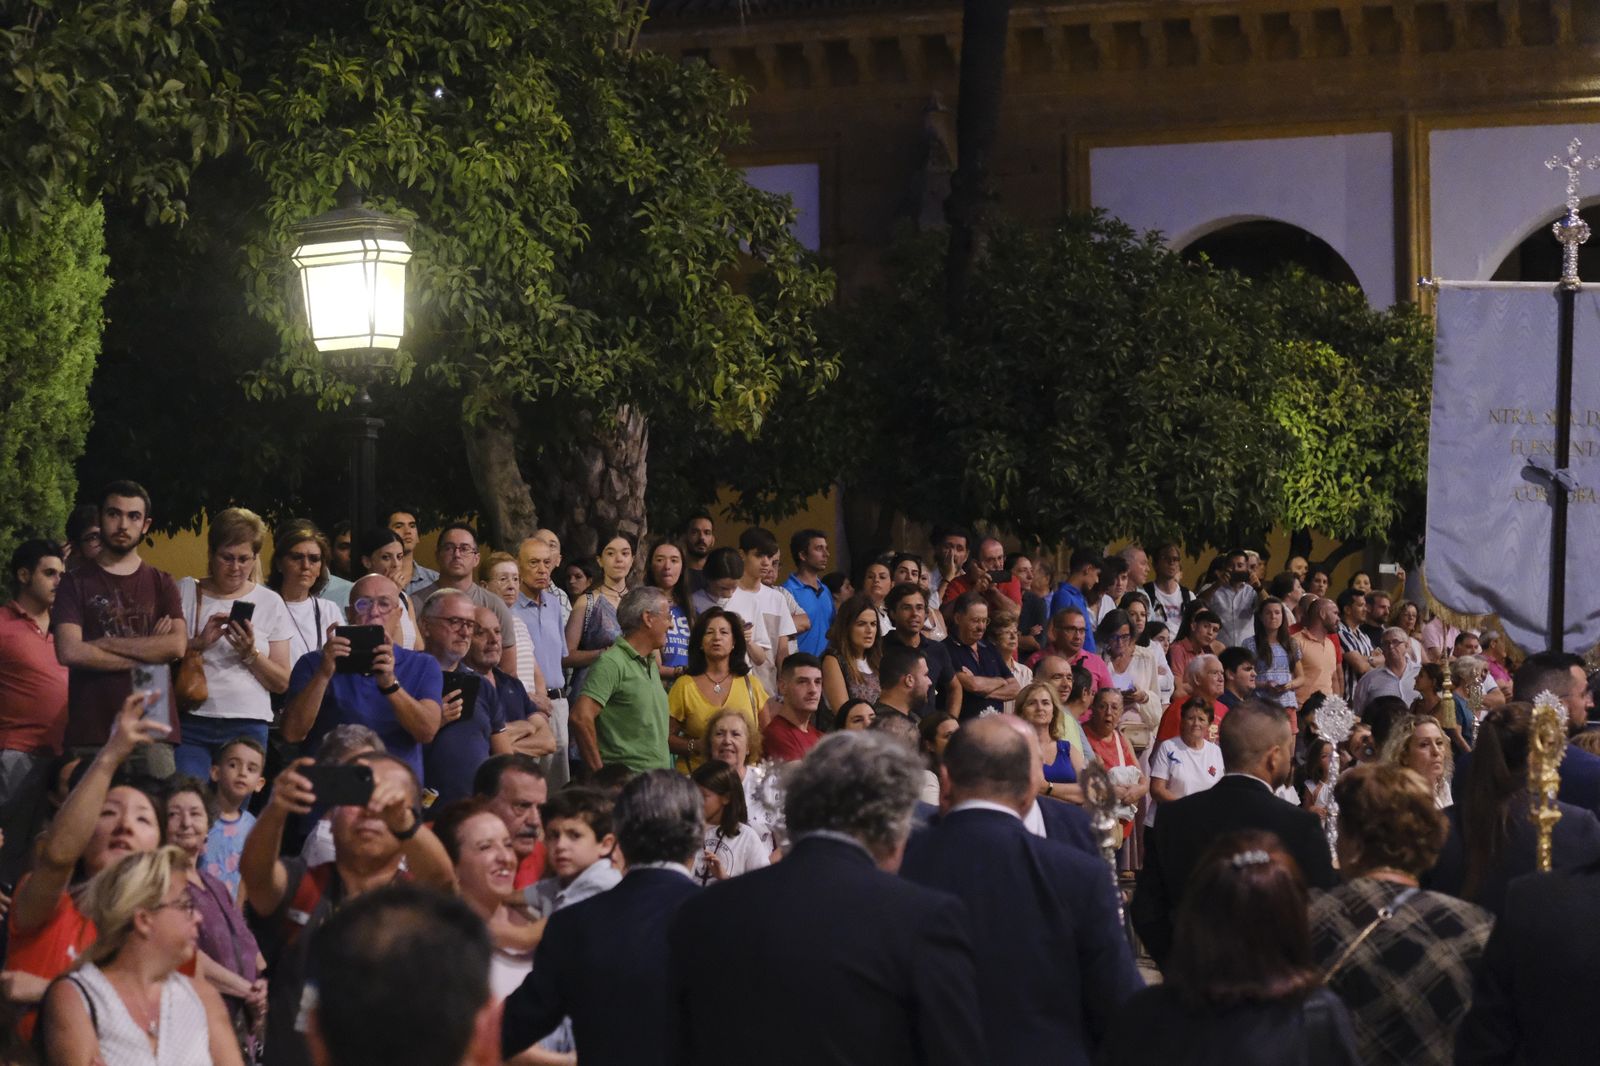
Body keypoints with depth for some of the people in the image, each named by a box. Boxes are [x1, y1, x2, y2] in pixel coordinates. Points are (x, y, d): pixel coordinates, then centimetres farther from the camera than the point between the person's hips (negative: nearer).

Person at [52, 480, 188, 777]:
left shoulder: (161, 584, 15)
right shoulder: (75, 583, 9)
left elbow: (177, 646, -2)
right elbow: (69, 652, -6)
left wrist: (105, 643, -5)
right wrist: (145, 655, -3)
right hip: (90, 730, -1)